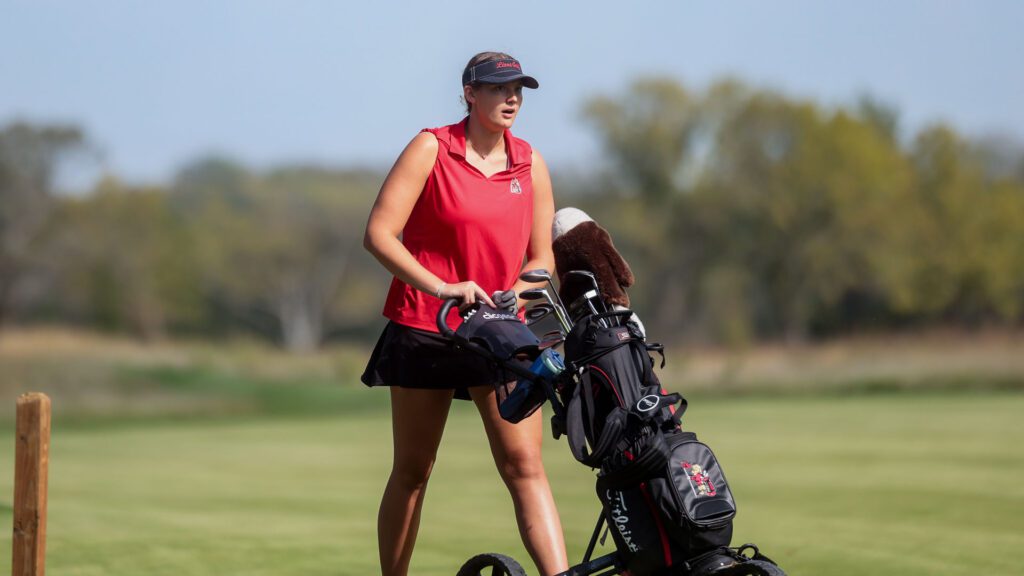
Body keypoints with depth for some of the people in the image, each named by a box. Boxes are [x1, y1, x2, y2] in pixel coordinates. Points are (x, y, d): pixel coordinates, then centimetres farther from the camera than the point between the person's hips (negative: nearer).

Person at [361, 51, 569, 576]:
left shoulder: (530, 164, 6)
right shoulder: (431, 149, -5)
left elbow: (541, 257, 10)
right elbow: (379, 234, -13)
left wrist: (512, 296, -11)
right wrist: (442, 288, -23)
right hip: (424, 329, -2)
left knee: (525, 465, -10)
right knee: (412, 471, 7)